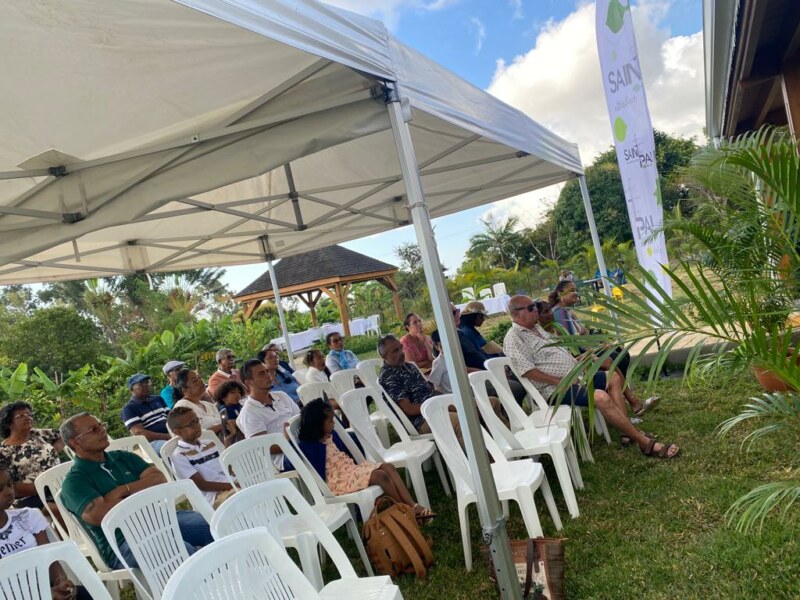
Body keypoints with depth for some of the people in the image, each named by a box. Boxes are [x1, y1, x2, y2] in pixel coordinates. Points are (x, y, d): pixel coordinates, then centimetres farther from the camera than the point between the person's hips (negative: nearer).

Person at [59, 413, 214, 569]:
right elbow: (99, 515, -14)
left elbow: (160, 479, 9)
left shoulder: (123, 457, 19)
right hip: (123, 542, -6)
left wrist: (124, 490, -5)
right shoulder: (74, 481, 3)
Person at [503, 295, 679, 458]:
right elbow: (528, 371, -24)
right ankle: (645, 443, -16)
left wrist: (575, 361, 9)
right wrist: (561, 381, -22)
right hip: (554, 388, -11)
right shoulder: (514, 339, -15)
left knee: (613, 378, 9)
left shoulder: (536, 327, 15)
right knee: (601, 397, -27)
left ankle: (627, 431, 3)